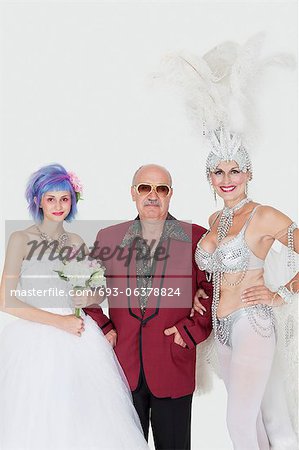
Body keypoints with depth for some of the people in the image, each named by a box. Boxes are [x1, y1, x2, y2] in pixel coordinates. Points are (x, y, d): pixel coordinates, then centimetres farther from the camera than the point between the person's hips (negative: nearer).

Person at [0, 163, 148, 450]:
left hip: (76, 337, 4)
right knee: (37, 418, 1)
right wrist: (59, 321, -12)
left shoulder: (76, 242, 10)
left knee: (82, 414, 4)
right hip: (35, 340, -3)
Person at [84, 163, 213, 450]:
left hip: (174, 368, -1)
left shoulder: (196, 238, -2)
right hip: (123, 365, 2)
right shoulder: (108, 237, 4)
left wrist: (192, 330, -7)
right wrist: (102, 328, 3)